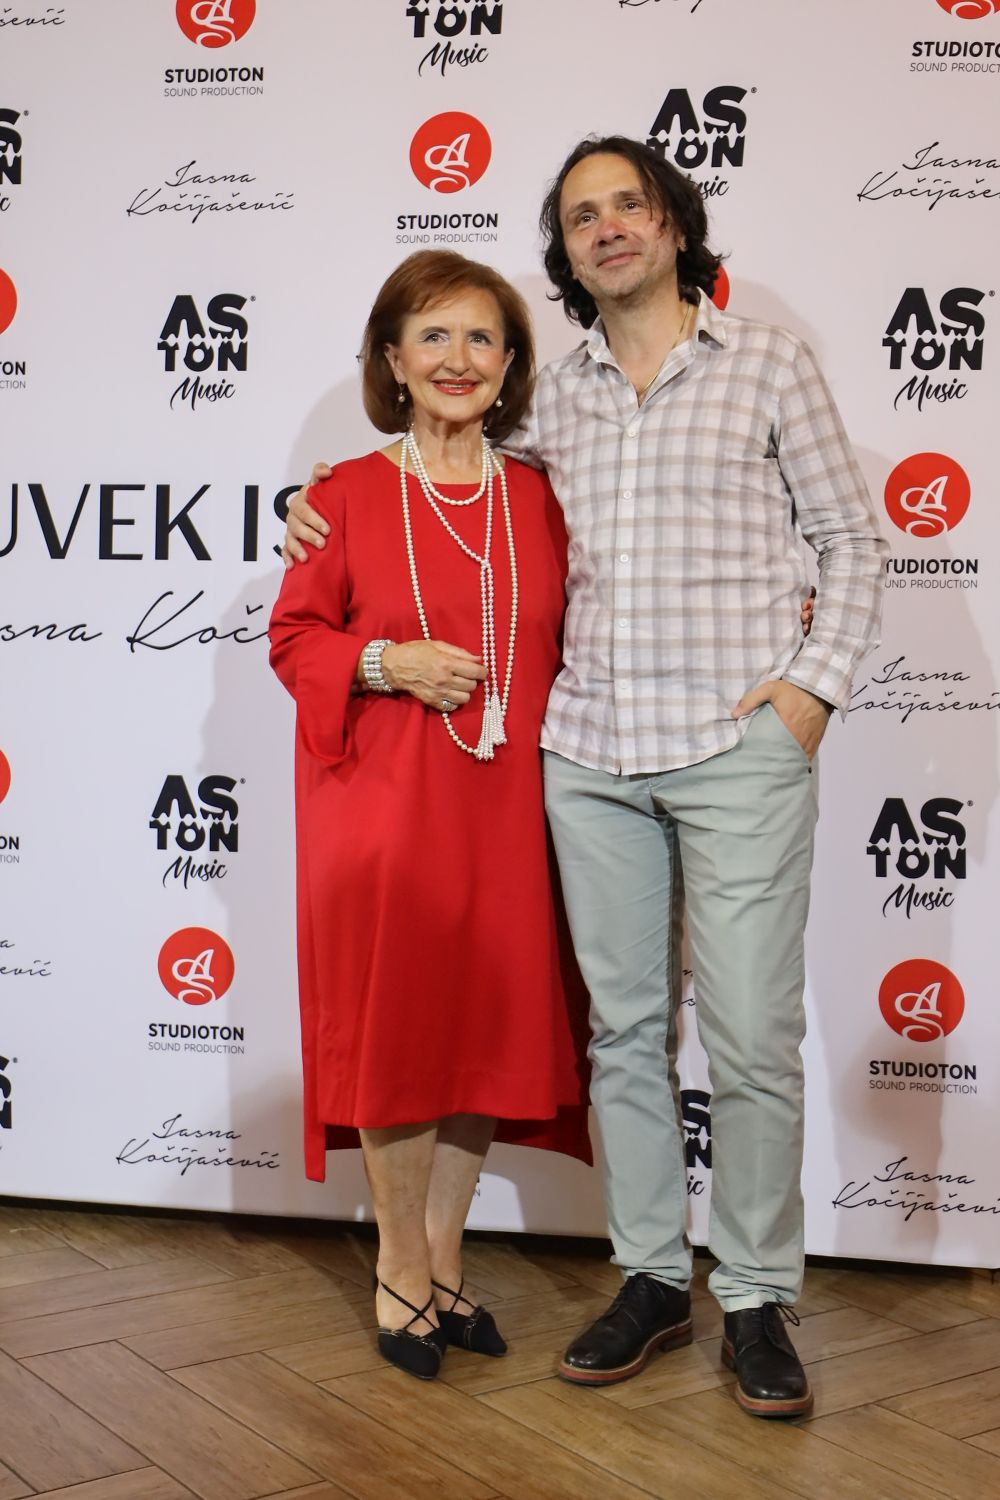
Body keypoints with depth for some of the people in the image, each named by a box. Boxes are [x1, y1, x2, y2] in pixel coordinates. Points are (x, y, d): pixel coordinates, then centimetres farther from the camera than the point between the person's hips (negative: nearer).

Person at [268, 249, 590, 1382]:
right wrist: (383, 663, -15)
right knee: (393, 1028, 3)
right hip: (381, 807, -3)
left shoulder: (538, 500, 7)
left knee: (491, 1027, 8)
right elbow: (293, 638, 4)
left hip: (503, 806, 3)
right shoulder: (347, 496, -1)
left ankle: (444, 1258, 26)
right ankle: (402, 1267, 22)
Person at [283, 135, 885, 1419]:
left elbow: (850, 534, 7)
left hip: (738, 745, -3)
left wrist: (815, 681, -4)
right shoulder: (555, 399, 14)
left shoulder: (767, 364, 5)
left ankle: (756, 1299, 13)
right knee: (623, 1024, 8)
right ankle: (651, 1278, 22)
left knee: (751, 1036, -2)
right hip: (590, 748, 4)